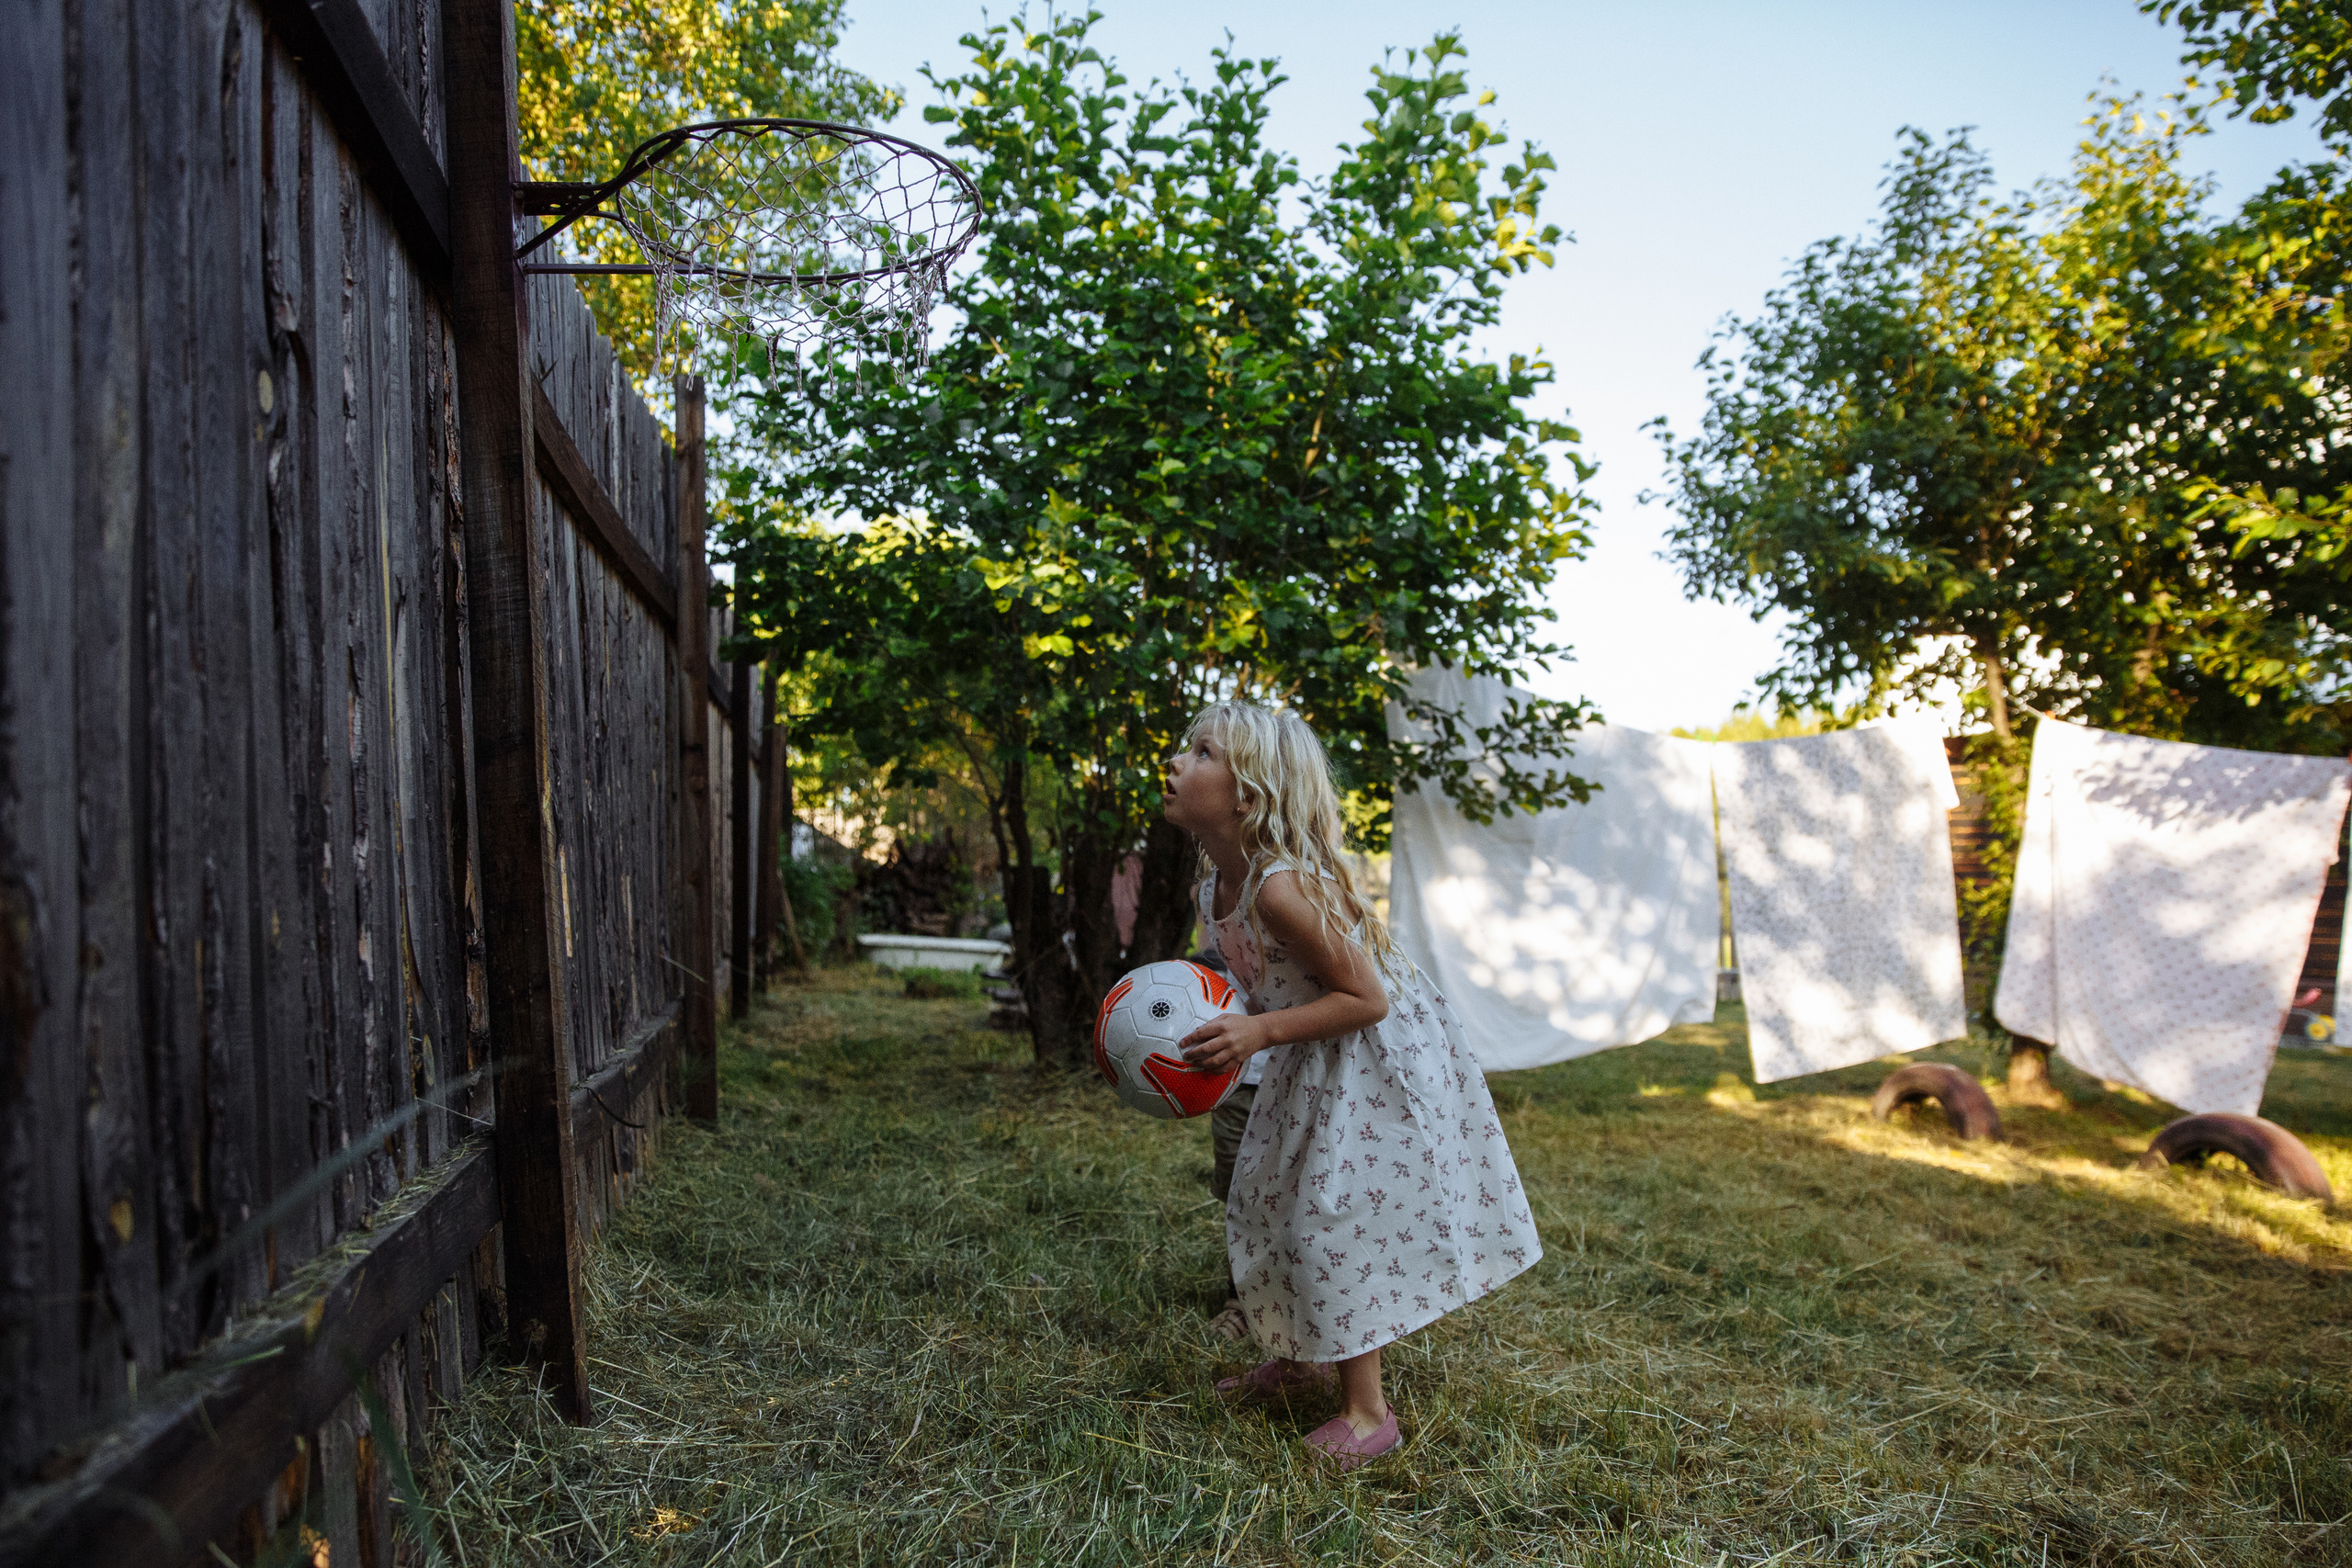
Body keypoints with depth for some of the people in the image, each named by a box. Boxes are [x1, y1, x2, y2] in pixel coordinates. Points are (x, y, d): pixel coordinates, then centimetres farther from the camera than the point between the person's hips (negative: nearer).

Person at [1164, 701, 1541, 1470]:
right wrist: (1208, 1020, -2)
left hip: (1375, 1062, -9)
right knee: (1268, 1201, 17)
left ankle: (1366, 1409, 13)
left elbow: (1365, 999, -28)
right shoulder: (1214, 881, -4)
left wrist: (1258, 1033, -35)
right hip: (1312, 1068, 10)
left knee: (1336, 1219, -4)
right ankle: (1302, 1356, 38)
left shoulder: (1282, 888, -33)